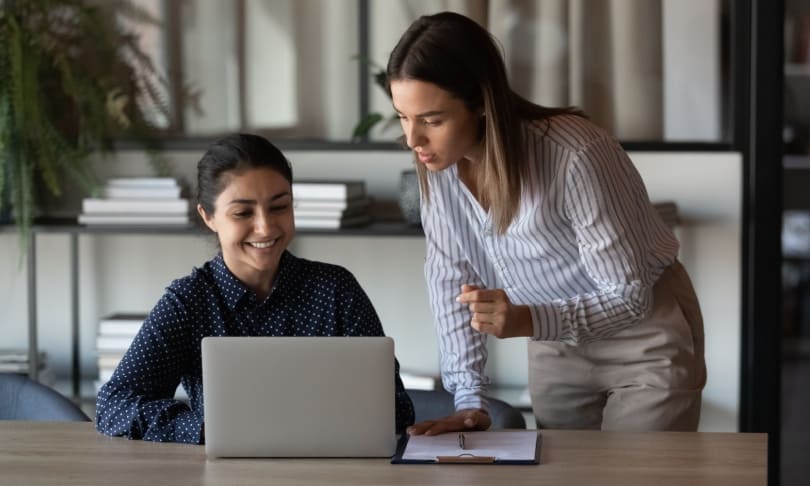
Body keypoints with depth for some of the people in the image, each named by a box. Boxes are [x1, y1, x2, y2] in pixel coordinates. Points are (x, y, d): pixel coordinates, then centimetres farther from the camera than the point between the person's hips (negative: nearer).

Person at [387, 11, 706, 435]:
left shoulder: (575, 157, -33)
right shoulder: (438, 159, -16)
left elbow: (629, 295, -26)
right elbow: (449, 276, -6)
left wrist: (528, 321, -42)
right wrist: (470, 400, -14)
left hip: (643, 337, -5)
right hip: (555, 344, 5)